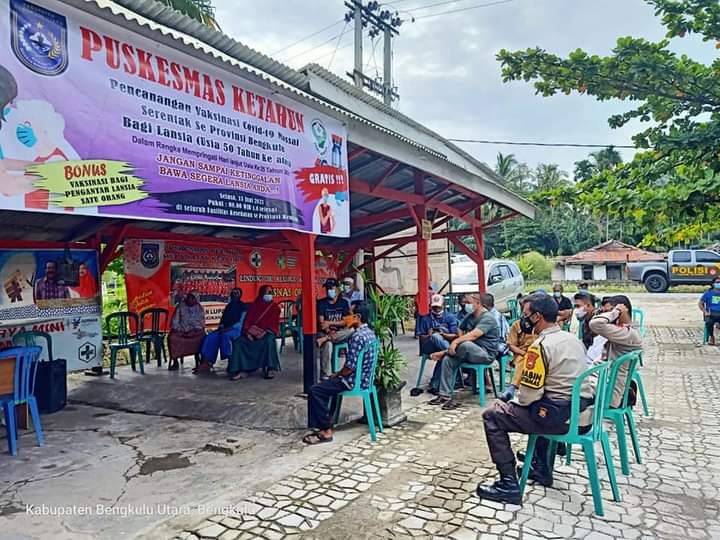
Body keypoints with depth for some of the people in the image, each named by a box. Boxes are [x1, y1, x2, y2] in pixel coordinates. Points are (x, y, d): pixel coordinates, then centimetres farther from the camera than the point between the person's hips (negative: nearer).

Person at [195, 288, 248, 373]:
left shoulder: (243, 306, 1)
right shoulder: (229, 306, 21)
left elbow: (241, 322, -10)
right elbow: (223, 320, 21)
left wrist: (229, 328, -20)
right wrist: (221, 327, -1)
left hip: (237, 329, -6)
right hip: (225, 329, 6)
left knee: (225, 335, -38)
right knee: (210, 337, -19)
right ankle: (206, 363, -28)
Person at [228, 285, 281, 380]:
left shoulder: (275, 307, 11)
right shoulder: (253, 306, 16)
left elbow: (275, 324, 1)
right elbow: (247, 320, 9)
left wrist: (265, 332, -16)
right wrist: (247, 332, -10)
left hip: (266, 333, -2)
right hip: (252, 333, 3)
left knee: (269, 340, -37)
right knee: (239, 342, -25)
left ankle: (269, 369, -34)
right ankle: (243, 370, -24)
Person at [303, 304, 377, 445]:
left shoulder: (357, 336, -24)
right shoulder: (369, 333, 8)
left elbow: (350, 367, -24)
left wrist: (336, 375, -5)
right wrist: (338, 374, 15)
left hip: (354, 381, -10)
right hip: (363, 378, 10)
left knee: (314, 391, -10)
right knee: (324, 385, 25)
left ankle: (326, 431, -6)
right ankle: (326, 421, 24)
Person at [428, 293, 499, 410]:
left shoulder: (487, 317, -14)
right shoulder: (469, 316, 13)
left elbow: (474, 335, -28)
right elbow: (460, 333, 12)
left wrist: (456, 341, -35)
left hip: (487, 354, -8)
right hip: (470, 352, 8)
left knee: (465, 344, -37)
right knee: (447, 360, -13)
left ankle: (444, 353, -5)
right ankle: (444, 395, -10)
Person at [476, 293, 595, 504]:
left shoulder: (540, 346, -17)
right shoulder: (573, 339, 10)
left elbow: (530, 393, -18)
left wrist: (511, 402, 4)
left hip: (560, 417, -9)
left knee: (492, 417, 0)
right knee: (538, 409, 37)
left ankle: (509, 485, -2)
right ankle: (541, 469, 37)